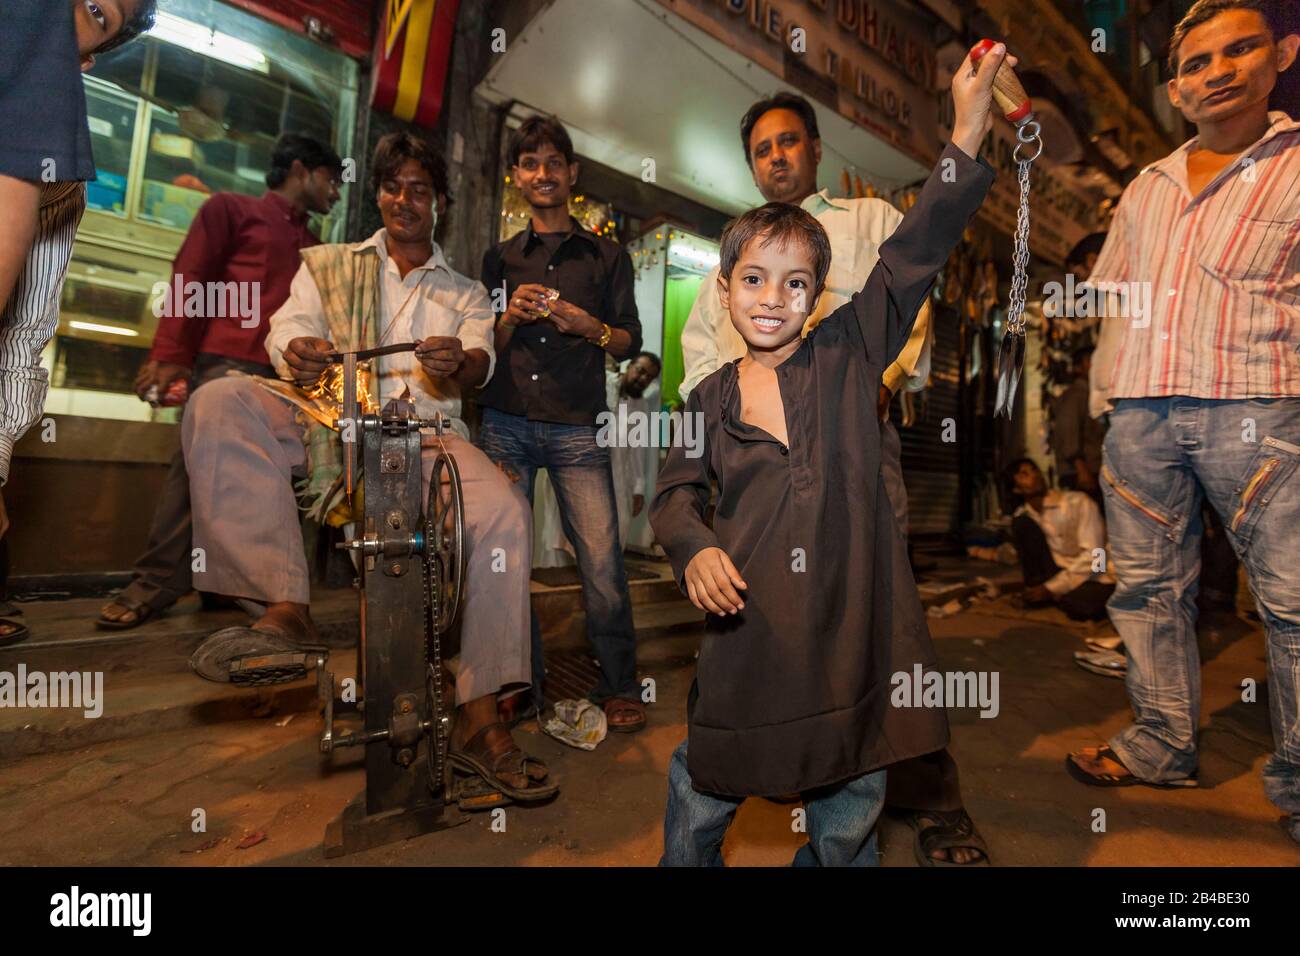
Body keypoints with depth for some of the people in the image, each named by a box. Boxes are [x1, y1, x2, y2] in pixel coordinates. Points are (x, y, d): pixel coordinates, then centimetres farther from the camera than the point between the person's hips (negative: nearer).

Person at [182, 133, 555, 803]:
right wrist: (299, 352, -19)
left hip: (428, 432, -1)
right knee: (221, 402, -26)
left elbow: (479, 363, 3)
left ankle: (479, 719, -26)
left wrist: (459, 363, -23)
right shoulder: (327, 265, 24)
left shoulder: (464, 292, 22)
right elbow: (289, 327, 7)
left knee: (504, 513, -29)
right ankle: (285, 607, -30)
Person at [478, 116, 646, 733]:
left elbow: (631, 343, 9)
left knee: (602, 560, -10)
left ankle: (617, 687, 8)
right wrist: (511, 317, -4)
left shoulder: (607, 256, 14)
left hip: (577, 427, -2)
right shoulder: (499, 259, 18)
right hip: (506, 423, 2)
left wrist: (589, 327, -9)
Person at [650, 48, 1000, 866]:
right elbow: (676, 495, 4)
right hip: (748, 622, 1)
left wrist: (968, 133, -11)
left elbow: (912, 257, -5)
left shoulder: (850, 356, 2)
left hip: (851, 616, 0)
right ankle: (687, 864, 44)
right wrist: (695, 548, -16)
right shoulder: (710, 400, 4)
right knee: (704, 797, 16)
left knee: (849, 815, 19)